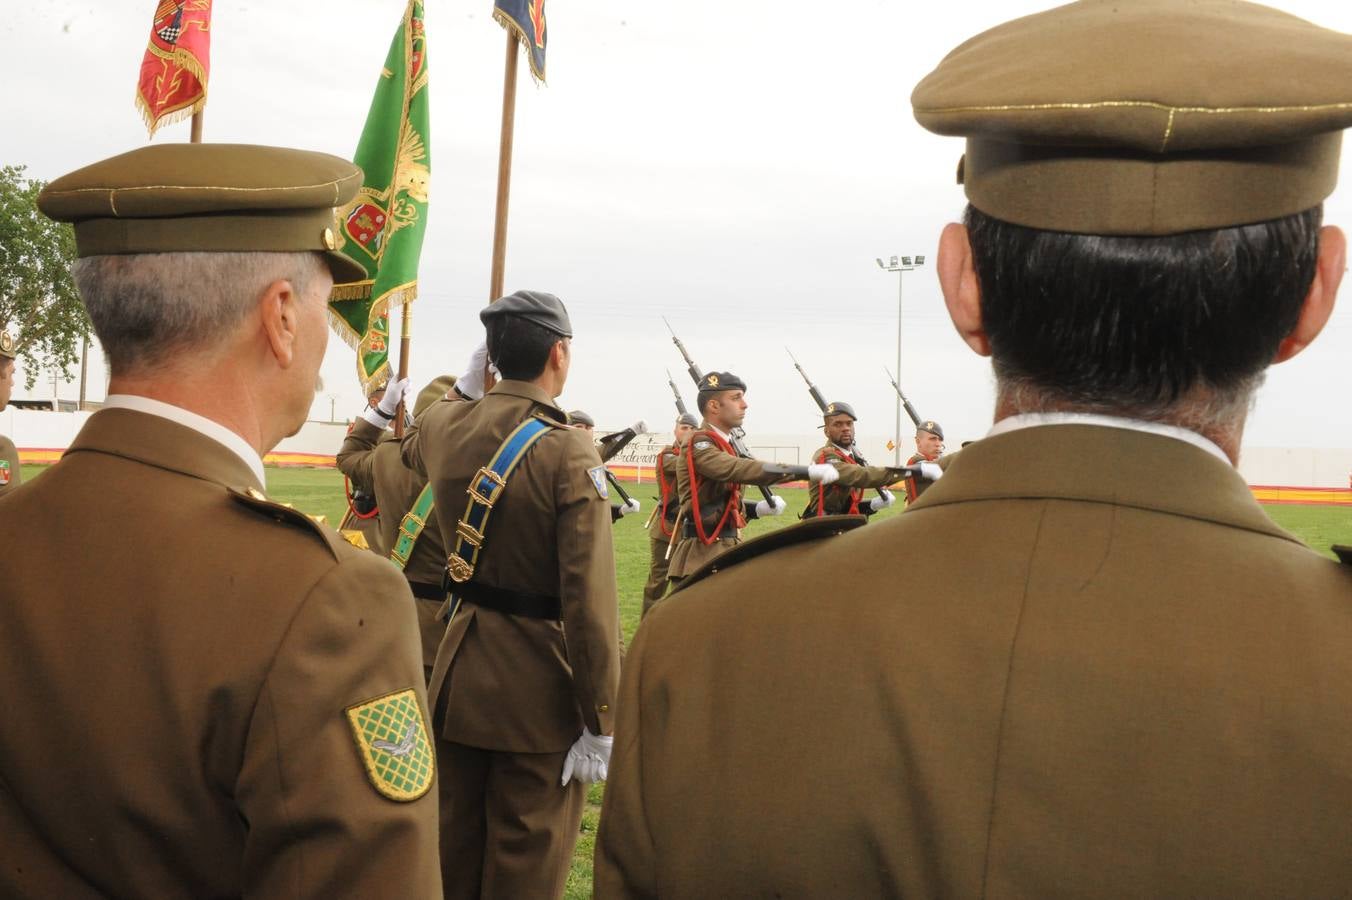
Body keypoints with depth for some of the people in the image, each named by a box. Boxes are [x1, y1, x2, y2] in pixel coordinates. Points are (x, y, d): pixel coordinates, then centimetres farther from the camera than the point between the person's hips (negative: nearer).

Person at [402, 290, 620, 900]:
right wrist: (600, 722, -17)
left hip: (459, 674, 6)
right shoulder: (569, 451, -20)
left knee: (453, 850, 21)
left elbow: (411, 449, 28)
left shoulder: (442, 425, -1)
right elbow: (590, 600, -23)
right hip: (539, 694, -6)